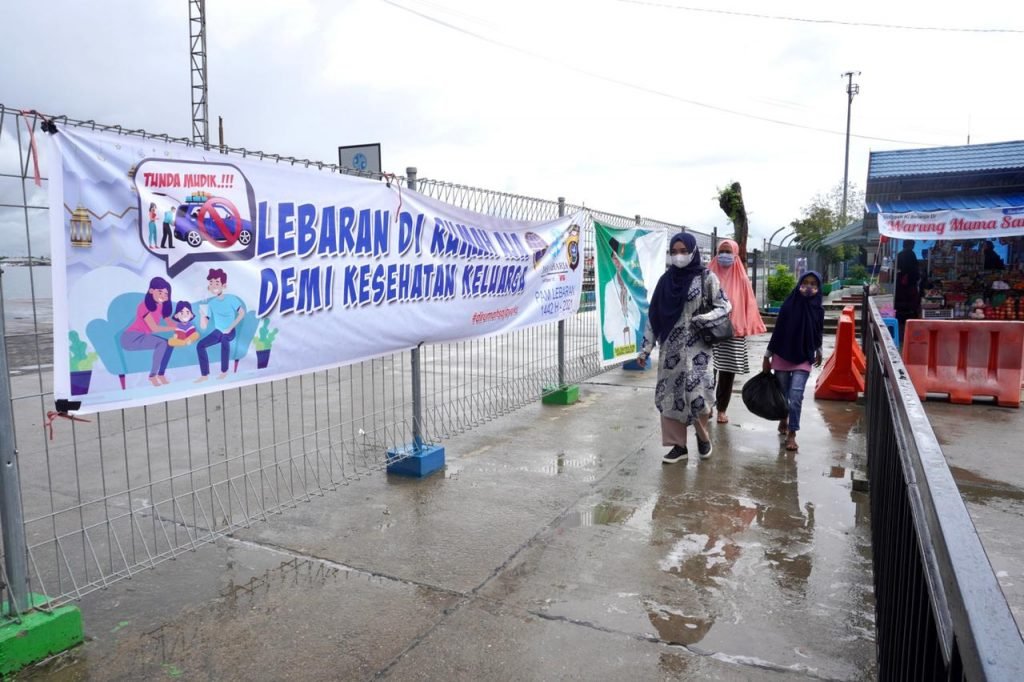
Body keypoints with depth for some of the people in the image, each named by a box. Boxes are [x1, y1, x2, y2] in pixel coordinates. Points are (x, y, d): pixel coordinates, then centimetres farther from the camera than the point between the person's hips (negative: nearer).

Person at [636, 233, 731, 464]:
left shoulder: (706, 277, -3)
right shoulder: (666, 279, 6)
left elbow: (725, 306, -1)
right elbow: (654, 315, 8)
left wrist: (706, 318, -21)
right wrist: (645, 348, 6)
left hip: (697, 346, -4)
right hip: (671, 346, 4)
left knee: (696, 392, -11)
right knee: (669, 395, 2)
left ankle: (703, 435, 18)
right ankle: (679, 446, 13)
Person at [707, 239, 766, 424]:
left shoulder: (741, 279, 4)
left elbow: (748, 305, 5)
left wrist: (746, 328, -2)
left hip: (733, 333, 1)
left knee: (727, 372, 6)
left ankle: (722, 409, 17)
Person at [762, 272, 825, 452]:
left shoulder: (818, 309, -5)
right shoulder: (788, 305, -10)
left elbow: (818, 333, 12)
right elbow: (777, 331, -5)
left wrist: (818, 352, 25)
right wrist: (767, 356, -2)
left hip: (803, 359, 0)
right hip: (782, 356, 0)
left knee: (795, 396, -10)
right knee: (782, 393, 13)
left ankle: (792, 434, -3)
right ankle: (783, 420, 39)